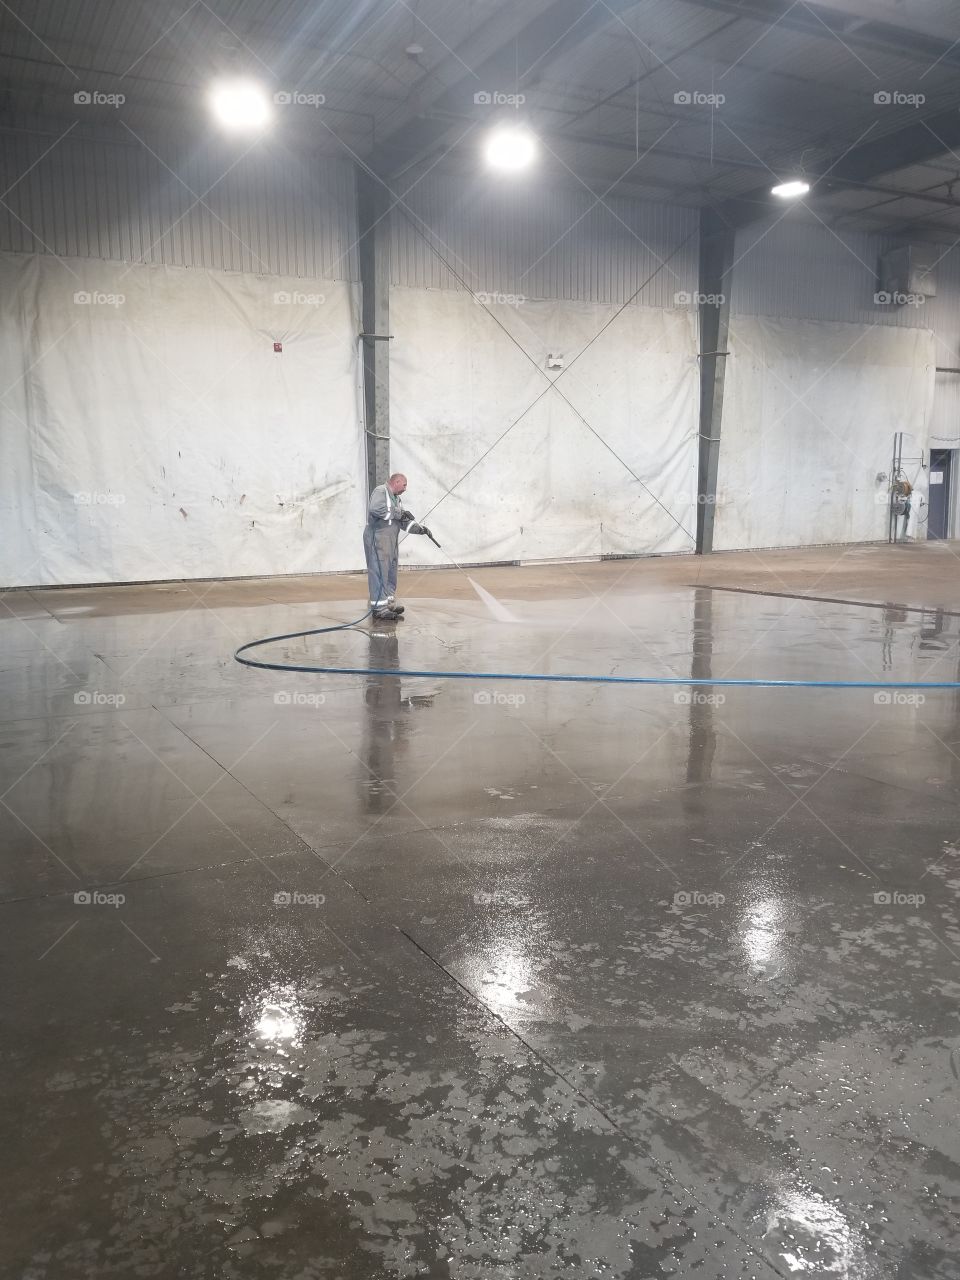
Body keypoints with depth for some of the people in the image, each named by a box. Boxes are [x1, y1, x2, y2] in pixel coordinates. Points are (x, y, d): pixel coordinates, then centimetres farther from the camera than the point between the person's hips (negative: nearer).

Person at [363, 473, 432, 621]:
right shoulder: (380, 491, -8)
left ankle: (389, 603, 23)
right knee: (380, 572, -10)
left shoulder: (396, 498, 21)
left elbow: (404, 522, 18)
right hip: (377, 538, -10)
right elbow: (375, 509, -26)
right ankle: (379, 609, -9)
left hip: (391, 541, 10)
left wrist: (420, 528, 3)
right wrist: (399, 513, -19)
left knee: (391, 572, 14)